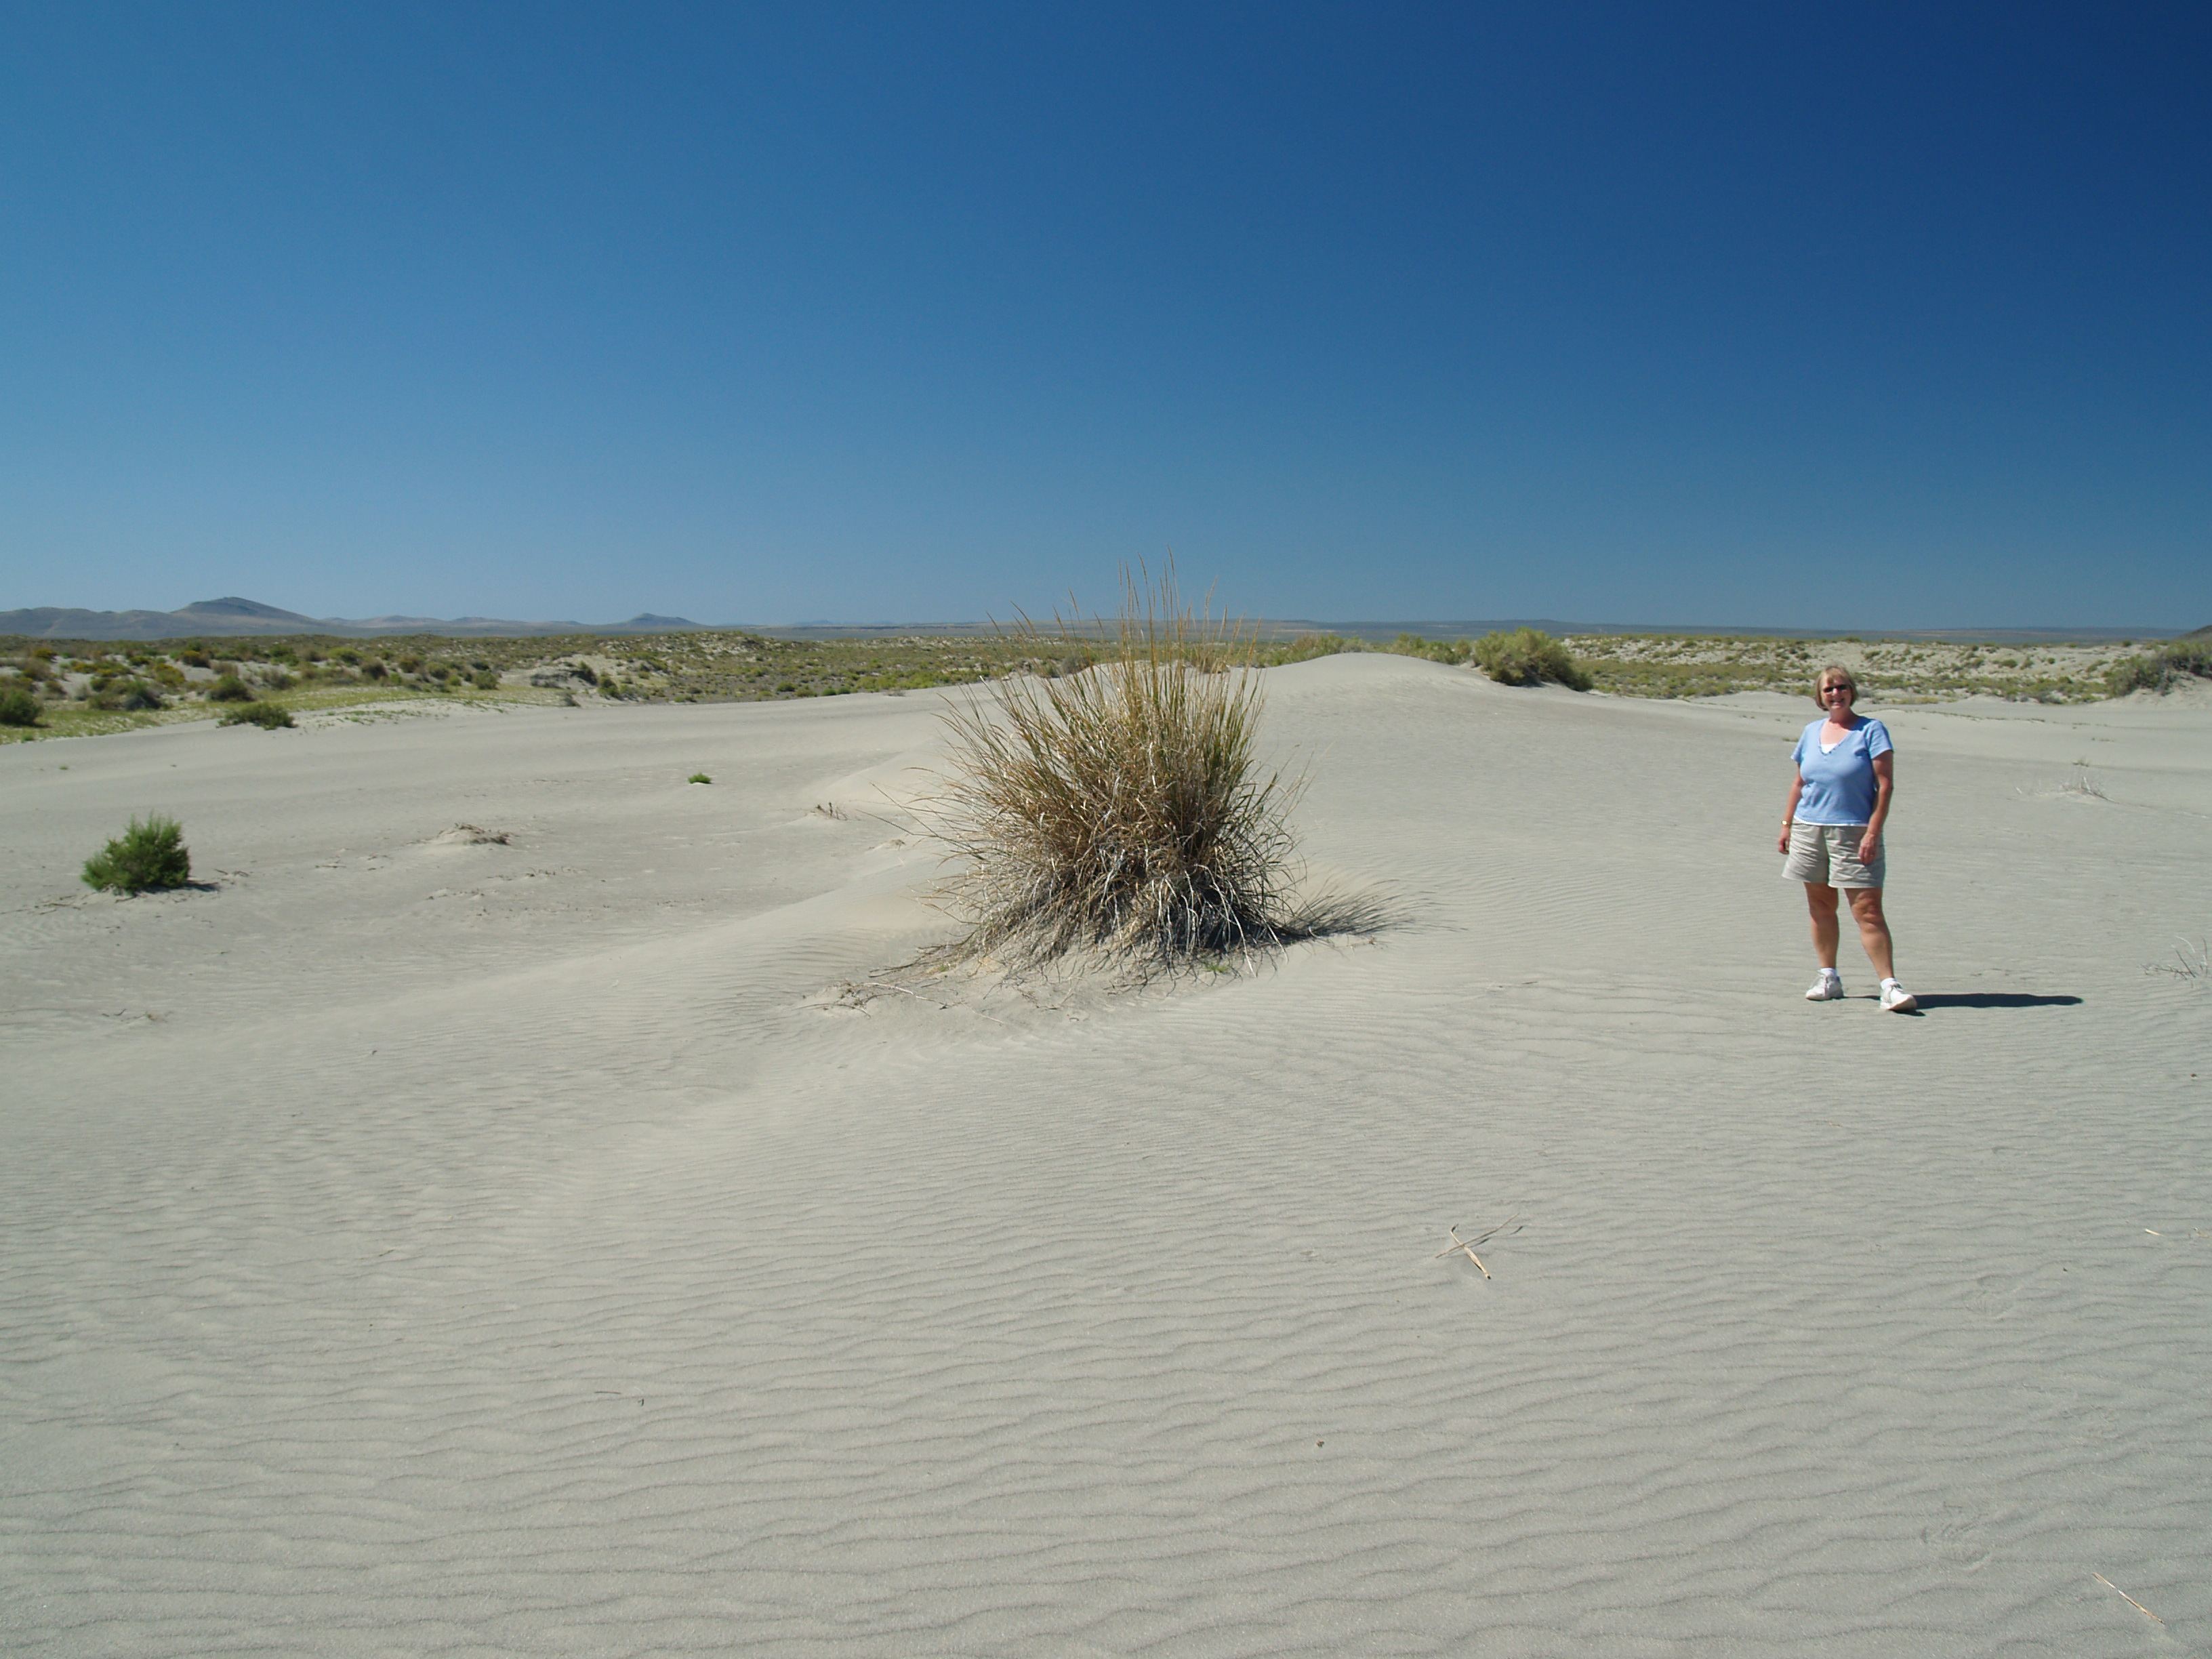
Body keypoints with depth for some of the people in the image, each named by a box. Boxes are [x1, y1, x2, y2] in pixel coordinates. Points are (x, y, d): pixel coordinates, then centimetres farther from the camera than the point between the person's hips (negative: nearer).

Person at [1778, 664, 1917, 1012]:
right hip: (1809, 830, 5)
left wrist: (1873, 832, -15)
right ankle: (1829, 977, 20)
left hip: (1854, 832, -5)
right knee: (1820, 906, 10)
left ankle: (1890, 985, -7)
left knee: (1868, 911, -9)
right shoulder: (1812, 732, 11)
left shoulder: (1871, 730, -4)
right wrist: (1786, 824, 13)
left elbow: (1885, 785, -8)